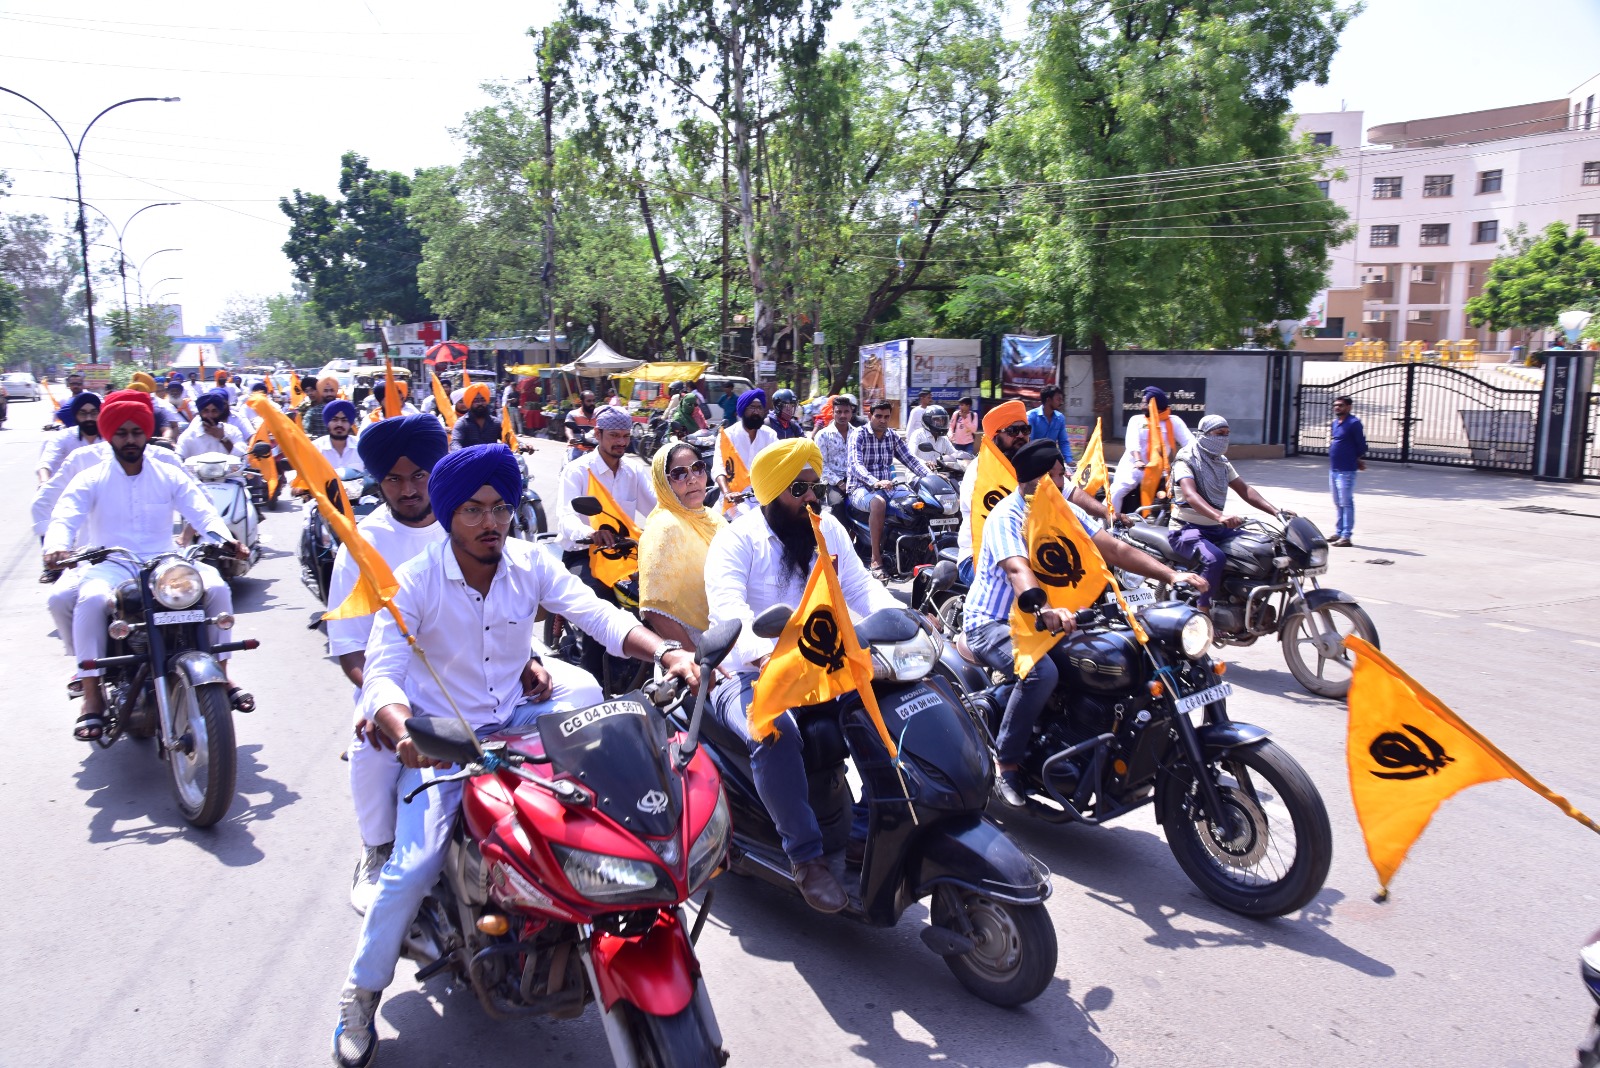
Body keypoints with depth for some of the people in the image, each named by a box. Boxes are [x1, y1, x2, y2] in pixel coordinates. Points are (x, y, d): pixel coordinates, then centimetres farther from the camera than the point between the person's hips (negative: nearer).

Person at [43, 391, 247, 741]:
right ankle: (92, 695, -23)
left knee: (216, 587, -24)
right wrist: (57, 547, -33)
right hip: (111, 566, -2)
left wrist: (224, 538, -24)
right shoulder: (91, 480, 5)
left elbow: (202, 510, -2)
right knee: (91, 599, -34)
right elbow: (64, 517, -9)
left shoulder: (169, 476, 10)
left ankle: (220, 673, -9)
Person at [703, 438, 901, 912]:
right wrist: (763, 651, -44)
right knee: (776, 733, -36)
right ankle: (806, 855, -23)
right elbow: (727, 606, -24)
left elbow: (862, 588, 8)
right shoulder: (737, 540, -7)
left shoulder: (830, 531, 12)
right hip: (754, 675, -5)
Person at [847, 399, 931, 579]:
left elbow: (910, 459, 7)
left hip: (886, 488, 6)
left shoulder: (893, 437, 12)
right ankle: (876, 559, -34)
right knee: (878, 502, -39)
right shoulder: (858, 436, -6)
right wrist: (876, 482, -39)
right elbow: (856, 465, -21)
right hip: (861, 489, -6)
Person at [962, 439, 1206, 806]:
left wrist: (1170, 574, -17)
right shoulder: (1007, 515, -17)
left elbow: (1114, 548, -4)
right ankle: (1005, 764, -19)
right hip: (990, 622, -7)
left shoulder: (1065, 511, 5)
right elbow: (1018, 569, -34)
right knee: (1042, 672, -34)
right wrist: (1045, 611, -54)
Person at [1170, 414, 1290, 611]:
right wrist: (1219, 516, -48)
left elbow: (1244, 489, 10)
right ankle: (1203, 612, -24)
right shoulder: (1186, 461, -12)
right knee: (1215, 558, -36)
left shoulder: (1222, 462, 14)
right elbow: (1190, 495, -30)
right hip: (1188, 528, -8)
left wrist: (1276, 511, -6)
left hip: (1217, 528, 8)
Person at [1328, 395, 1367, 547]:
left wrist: (1357, 460, 4)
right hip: (1333, 469, 9)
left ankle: (1346, 536, -4)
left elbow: (1361, 446, -8)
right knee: (1338, 504, 15)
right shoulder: (1334, 423, 13)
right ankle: (1338, 533, 24)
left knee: (1346, 503, -6)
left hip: (1346, 470, -9)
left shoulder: (1353, 423, -11)